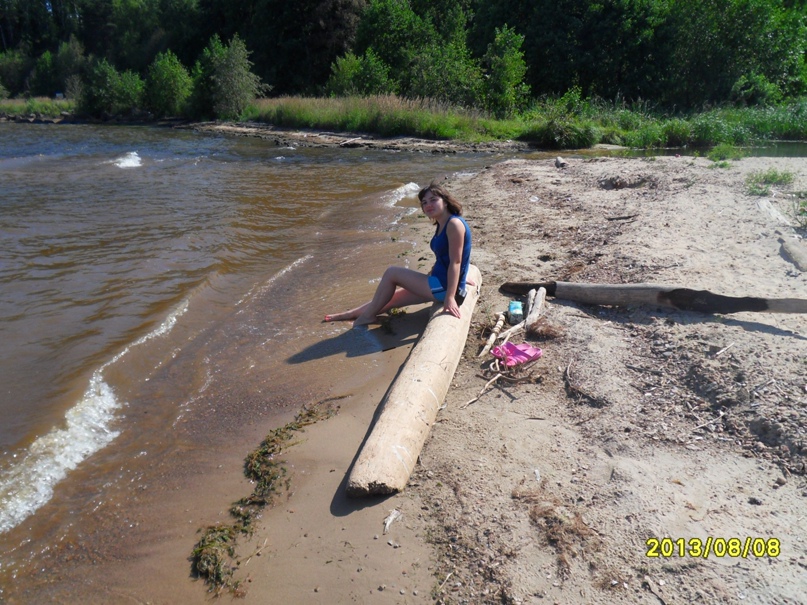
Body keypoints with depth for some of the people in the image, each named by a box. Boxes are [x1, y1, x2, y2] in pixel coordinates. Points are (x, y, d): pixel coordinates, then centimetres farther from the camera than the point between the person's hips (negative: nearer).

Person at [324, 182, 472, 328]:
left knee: (392, 273, -6)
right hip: (439, 283, 9)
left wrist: (450, 297, -26)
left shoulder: (454, 224, -18)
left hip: (445, 287, -9)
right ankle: (352, 315, 28)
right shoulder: (441, 225, 10)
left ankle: (368, 315, 9)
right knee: (390, 298, 14)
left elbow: (455, 262, -22)